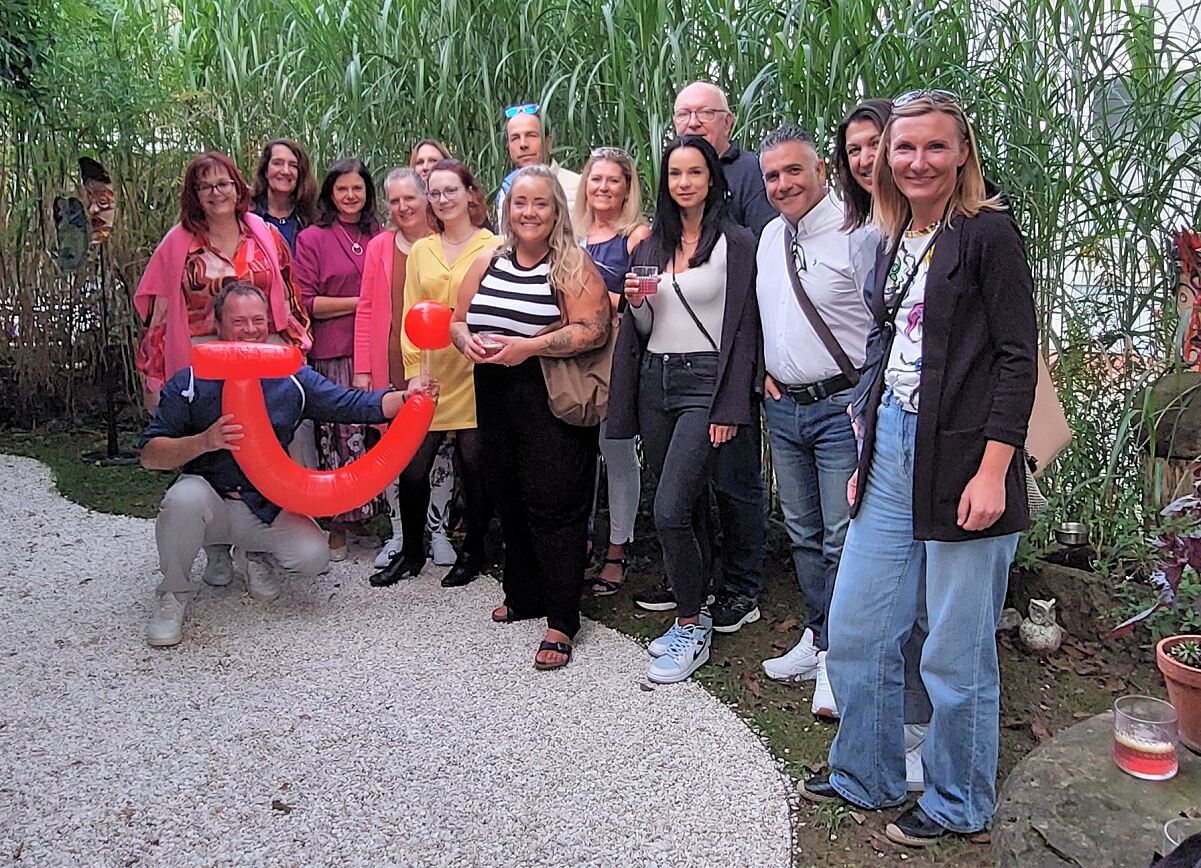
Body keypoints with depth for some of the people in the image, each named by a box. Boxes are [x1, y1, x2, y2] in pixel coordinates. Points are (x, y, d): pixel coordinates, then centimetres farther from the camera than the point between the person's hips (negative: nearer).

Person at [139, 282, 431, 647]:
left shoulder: (293, 379, 0)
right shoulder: (190, 383, -7)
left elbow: (354, 405, -7)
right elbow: (150, 455, -10)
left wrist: (407, 398, -24)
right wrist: (204, 442, -29)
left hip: (267, 507, 1)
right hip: (209, 501, -1)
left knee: (313, 555, -23)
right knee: (186, 497, -35)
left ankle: (261, 556, 16)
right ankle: (173, 595, -7)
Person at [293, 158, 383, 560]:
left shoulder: (379, 237, 14)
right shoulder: (312, 239, 4)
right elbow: (306, 303, -3)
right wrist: (361, 302, -8)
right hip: (332, 354, -3)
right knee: (339, 435, -3)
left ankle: (369, 513, 18)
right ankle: (339, 526, 9)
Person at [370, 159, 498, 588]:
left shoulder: (493, 248, 0)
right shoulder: (420, 251, 12)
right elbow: (410, 315, 10)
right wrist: (413, 371, 2)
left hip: (475, 376, -3)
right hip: (430, 376, 3)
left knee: (474, 465, 6)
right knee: (412, 468, 3)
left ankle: (473, 552, 25)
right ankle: (411, 552, 23)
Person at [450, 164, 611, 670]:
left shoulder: (573, 266, -6)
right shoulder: (487, 262, 12)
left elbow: (593, 330, -16)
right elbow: (457, 319, 16)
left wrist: (527, 346, -21)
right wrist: (467, 341, -7)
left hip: (552, 402, -6)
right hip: (495, 397, 6)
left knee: (554, 506, -4)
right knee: (509, 500, 15)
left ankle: (561, 622, 5)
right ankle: (523, 596, 33)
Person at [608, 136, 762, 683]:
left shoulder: (736, 244, -3)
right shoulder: (651, 245, 13)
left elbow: (743, 329, -8)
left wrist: (729, 408, -13)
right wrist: (636, 303, -5)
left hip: (704, 382, -6)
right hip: (654, 381, 6)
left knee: (670, 511, -14)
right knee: (688, 508, 12)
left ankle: (693, 628, 3)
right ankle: (690, 616, 25)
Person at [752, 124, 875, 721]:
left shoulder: (854, 233, -10)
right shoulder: (769, 237, 13)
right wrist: (765, 371, 11)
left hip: (841, 407, -7)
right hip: (783, 408, 8)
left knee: (844, 538, -3)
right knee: (804, 534, 16)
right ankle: (817, 639, 31)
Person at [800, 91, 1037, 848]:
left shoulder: (989, 233, -6)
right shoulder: (897, 244, 14)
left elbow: (1019, 357, -11)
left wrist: (993, 471, -18)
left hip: (963, 462, -7)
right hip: (892, 454, 7)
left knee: (957, 650, 5)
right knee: (854, 629, 12)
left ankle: (959, 803, 27)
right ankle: (865, 776, 32)